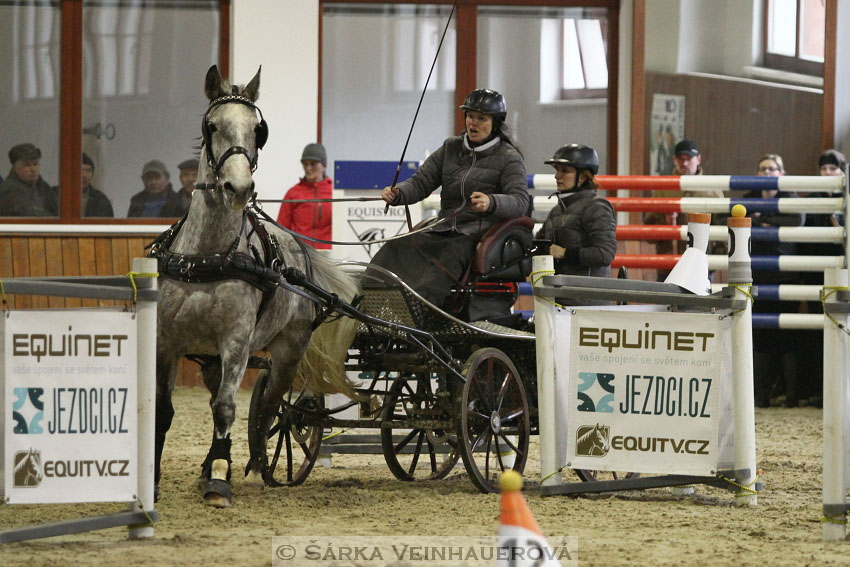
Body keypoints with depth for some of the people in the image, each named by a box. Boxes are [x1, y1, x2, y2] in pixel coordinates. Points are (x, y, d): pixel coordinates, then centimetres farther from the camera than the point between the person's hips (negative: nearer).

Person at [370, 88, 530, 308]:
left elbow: (521, 202, -12)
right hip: (443, 230, 5)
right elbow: (421, 182, 14)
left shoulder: (508, 158, 2)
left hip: (480, 234, -5)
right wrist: (398, 193, -9)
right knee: (396, 248, -23)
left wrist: (491, 203, -34)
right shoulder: (451, 148, 18)